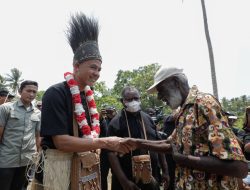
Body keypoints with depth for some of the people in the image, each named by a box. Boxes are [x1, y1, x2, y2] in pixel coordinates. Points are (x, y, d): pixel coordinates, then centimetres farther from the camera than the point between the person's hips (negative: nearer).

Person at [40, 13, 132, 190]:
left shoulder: (87, 97, 7)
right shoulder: (55, 94, -17)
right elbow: (61, 141, -23)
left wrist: (95, 147, -1)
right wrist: (104, 142, -23)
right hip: (60, 163, -7)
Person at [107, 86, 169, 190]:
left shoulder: (148, 119, 3)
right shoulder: (116, 123, -11)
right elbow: (112, 153, -14)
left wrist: (165, 171, 6)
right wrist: (124, 181, -18)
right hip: (128, 180, -4)